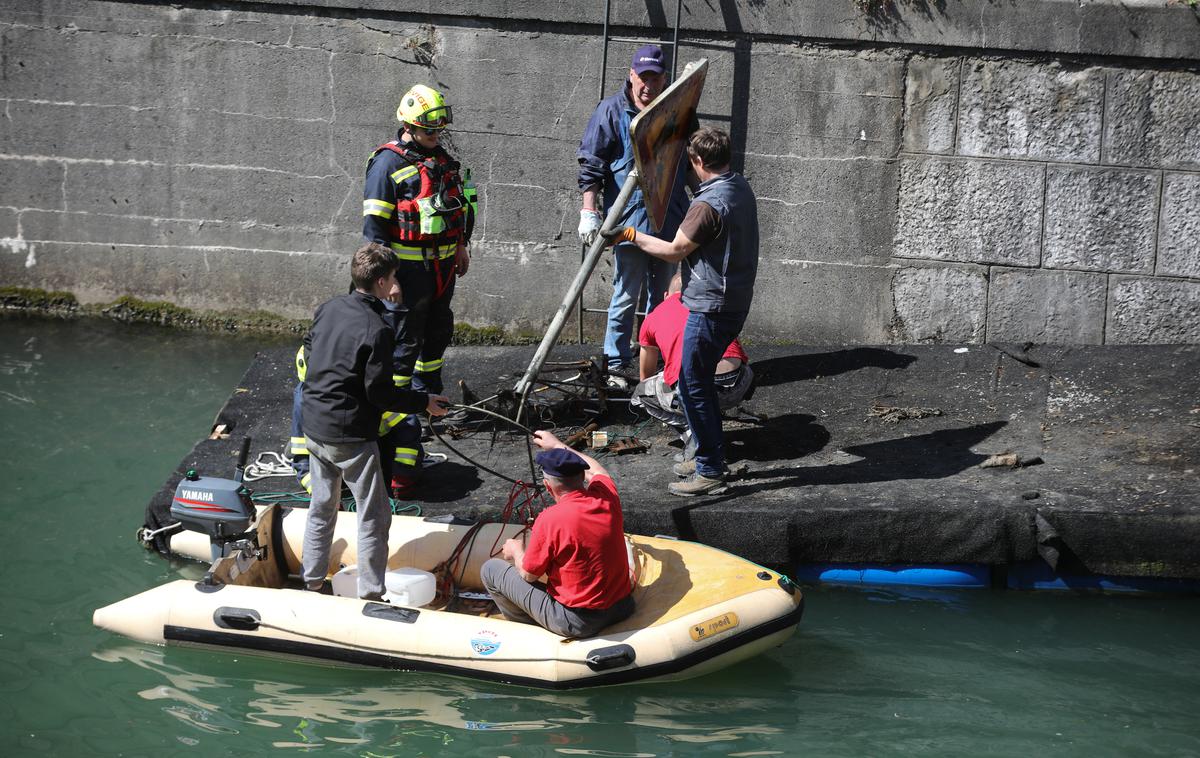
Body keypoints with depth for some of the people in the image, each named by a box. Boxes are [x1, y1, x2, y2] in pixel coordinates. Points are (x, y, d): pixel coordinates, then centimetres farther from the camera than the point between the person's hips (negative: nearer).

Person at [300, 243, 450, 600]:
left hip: (314, 429, 8)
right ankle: (371, 595, 7)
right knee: (374, 517, 4)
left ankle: (311, 583, 29)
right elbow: (380, 393, -19)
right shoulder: (376, 331, -22)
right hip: (351, 437, -8)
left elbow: (309, 349, 17)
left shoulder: (329, 309, 1)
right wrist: (424, 402, -7)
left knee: (321, 508, 21)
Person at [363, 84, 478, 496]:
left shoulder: (443, 159, 9)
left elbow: (462, 203, 24)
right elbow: (374, 224, -16)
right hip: (408, 266, -8)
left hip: (442, 262, 8)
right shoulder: (388, 163, -14)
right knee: (404, 341, -5)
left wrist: (461, 246, 24)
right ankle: (395, 411, 0)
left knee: (438, 330, 19)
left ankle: (428, 395, 35)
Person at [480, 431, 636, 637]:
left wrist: (516, 552, 13)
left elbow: (528, 574, -8)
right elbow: (597, 470, 20)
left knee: (491, 570, 4)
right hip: (622, 608, 6)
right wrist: (558, 447, 31)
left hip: (578, 623, -6)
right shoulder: (607, 495, -7)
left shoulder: (550, 520, -23)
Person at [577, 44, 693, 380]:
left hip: (670, 220, 4)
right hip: (629, 218, -4)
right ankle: (617, 363, 7)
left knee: (663, 296, 13)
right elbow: (590, 164, -5)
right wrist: (589, 211, -13)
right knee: (626, 296, -2)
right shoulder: (612, 110, -5)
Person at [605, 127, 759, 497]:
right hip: (735, 302, 10)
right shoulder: (741, 187, 7)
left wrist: (632, 235, -3)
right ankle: (710, 456, 28)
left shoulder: (709, 204, -23)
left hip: (711, 307, -10)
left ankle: (710, 472, 0)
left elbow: (675, 250, -14)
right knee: (699, 380, 20)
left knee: (693, 385, -3)